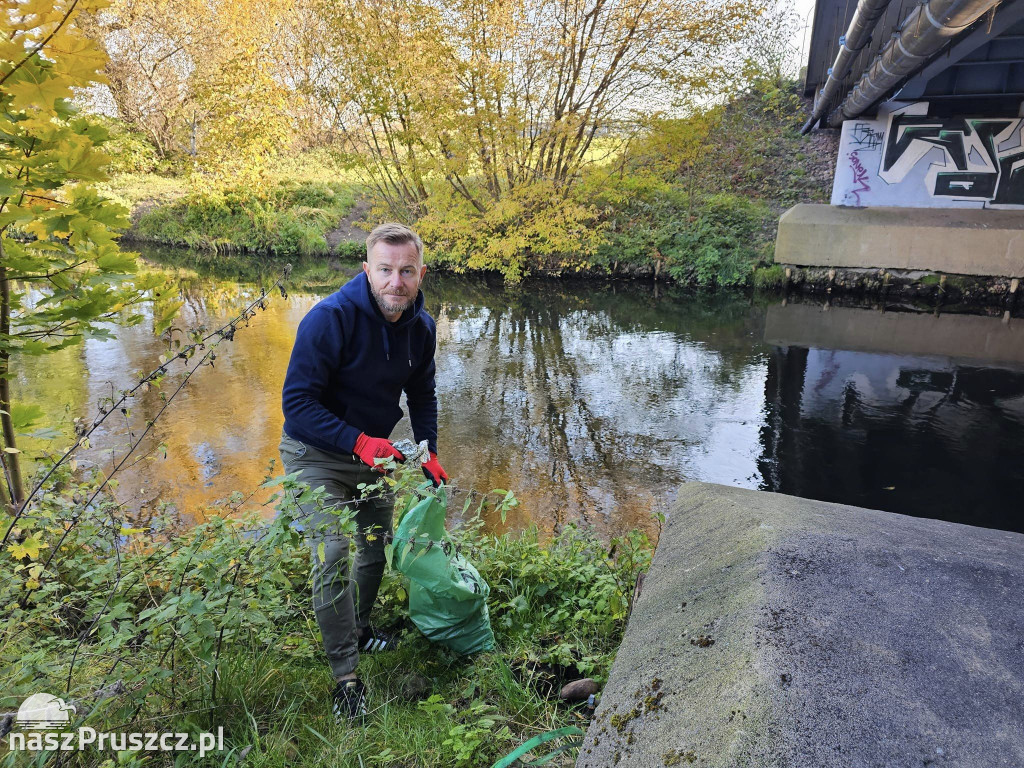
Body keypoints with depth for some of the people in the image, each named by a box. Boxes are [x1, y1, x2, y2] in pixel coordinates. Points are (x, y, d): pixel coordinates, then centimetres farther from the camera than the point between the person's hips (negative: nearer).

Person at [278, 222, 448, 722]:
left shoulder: (422, 327, -10)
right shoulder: (330, 318, -30)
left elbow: (422, 394, 7)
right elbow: (297, 403, -29)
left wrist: (428, 455, -3)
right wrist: (359, 442, -38)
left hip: (375, 451, 6)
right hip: (316, 454, -6)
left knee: (377, 546, 18)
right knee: (332, 555, -16)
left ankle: (357, 629, 44)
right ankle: (345, 677, 2)